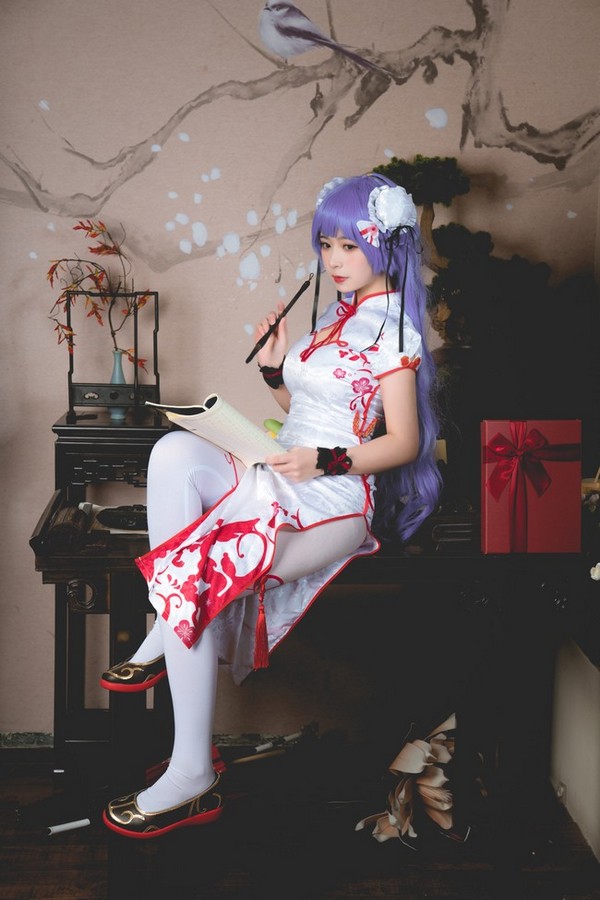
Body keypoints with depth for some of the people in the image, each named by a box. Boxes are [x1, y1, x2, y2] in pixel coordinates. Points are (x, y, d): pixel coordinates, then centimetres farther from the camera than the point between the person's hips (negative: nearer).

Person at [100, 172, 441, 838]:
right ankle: (167, 631, -21)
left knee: (202, 571, -28)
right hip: (280, 478, 8)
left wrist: (324, 460, -21)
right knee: (175, 450, -24)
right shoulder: (336, 316, 21)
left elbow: (403, 443, -8)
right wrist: (274, 367, 6)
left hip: (335, 498, -7)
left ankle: (193, 775, -20)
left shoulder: (392, 331, -4)